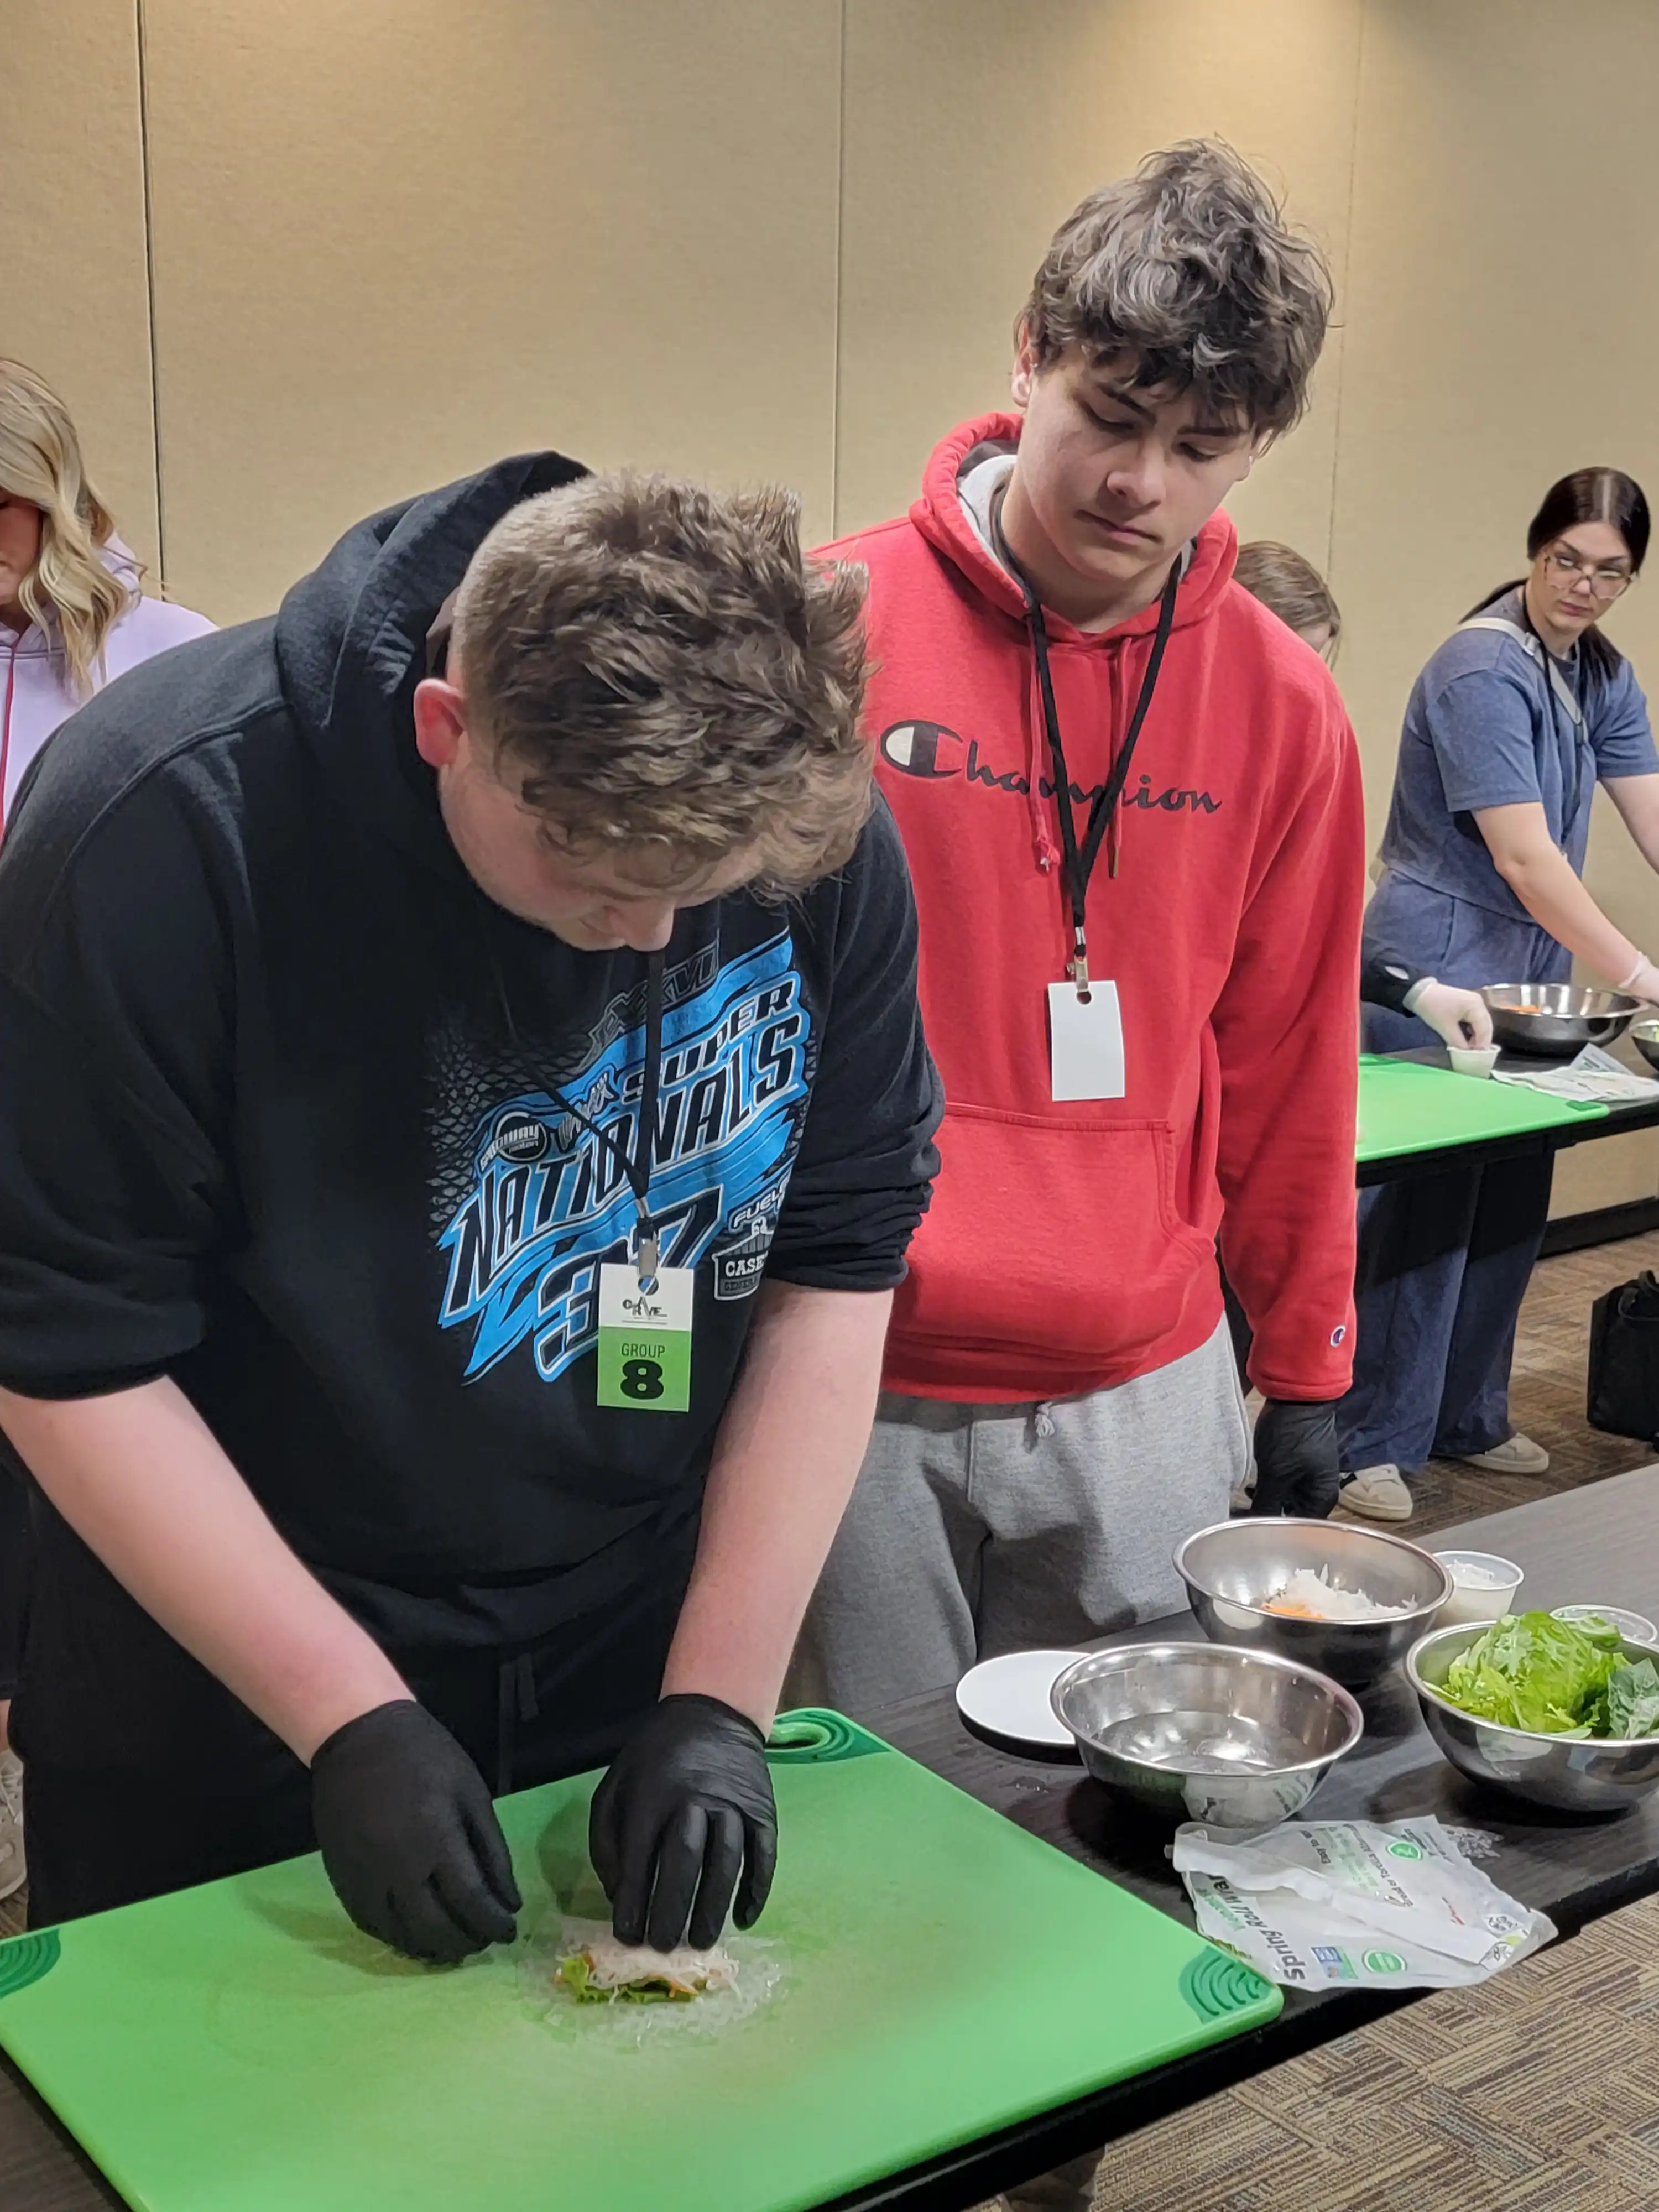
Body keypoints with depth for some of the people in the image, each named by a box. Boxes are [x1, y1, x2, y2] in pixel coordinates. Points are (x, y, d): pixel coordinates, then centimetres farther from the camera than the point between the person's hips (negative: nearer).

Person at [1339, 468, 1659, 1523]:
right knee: (1424, 1205, -6)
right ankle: (1373, 1446, 4)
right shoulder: (1482, 670, -18)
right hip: (1440, 970, -8)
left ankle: (1467, 1419, 26)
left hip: (1537, 970, 8)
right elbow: (1524, 856, -23)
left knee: (1512, 1206, 12)